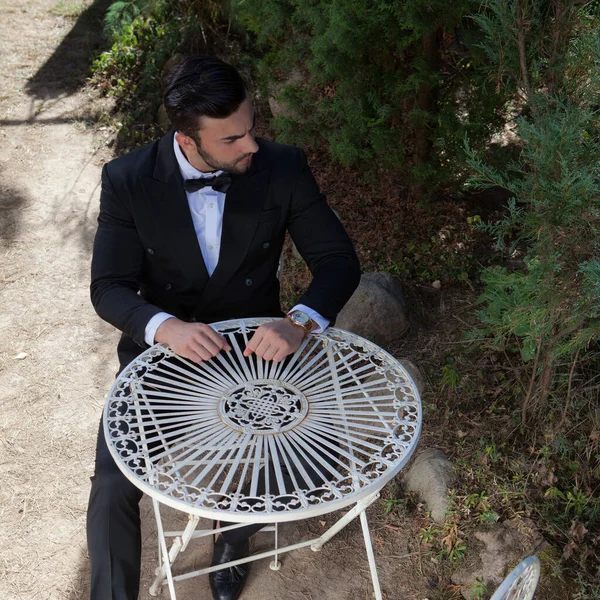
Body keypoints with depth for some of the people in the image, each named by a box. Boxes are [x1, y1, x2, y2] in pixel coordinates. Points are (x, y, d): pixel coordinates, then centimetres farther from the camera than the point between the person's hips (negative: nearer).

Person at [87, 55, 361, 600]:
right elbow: (109, 288, -11)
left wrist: (300, 322, -29)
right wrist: (166, 327, -32)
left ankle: (234, 540, 29)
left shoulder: (283, 168, -14)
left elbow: (339, 260, -10)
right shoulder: (128, 180, -14)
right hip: (162, 346, 0)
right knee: (113, 488, -11)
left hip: (253, 348, 1)